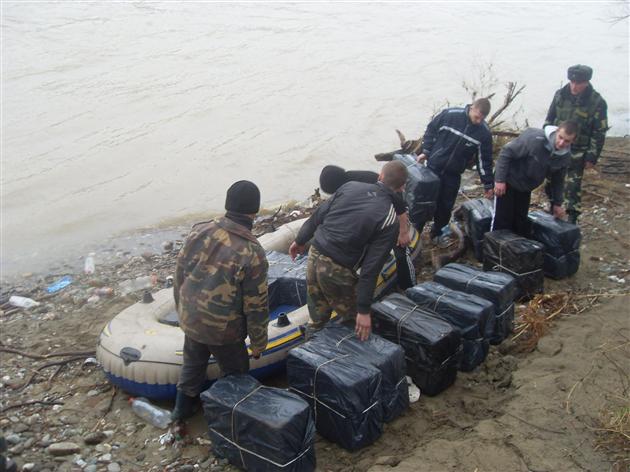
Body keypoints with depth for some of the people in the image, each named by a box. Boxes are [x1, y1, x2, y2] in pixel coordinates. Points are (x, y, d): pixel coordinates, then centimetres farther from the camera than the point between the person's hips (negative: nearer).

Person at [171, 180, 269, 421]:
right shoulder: (252, 254, -25)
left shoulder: (200, 231, -11)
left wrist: (182, 309, 17)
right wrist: (258, 341, -2)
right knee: (235, 374, 20)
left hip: (190, 320, 5)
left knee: (193, 364, 29)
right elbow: (256, 306, -17)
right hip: (223, 330, -5)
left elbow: (180, 274, 1)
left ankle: (183, 408, 48)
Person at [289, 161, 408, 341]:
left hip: (315, 254, 6)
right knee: (354, 321, 16)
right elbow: (371, 269, -15)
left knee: (317, 317, 23)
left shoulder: (350, 186, 1)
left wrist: (300, 240, 22)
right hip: (337, 272, -6)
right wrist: (364, 310, -11)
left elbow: (318, 216, 7)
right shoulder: (390, 221, -12)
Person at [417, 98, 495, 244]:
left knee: (446, 205, 6)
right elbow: (431, 130, -1)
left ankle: (438, 232, 25)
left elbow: (484, 159, -4)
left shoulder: (484, 132, -11)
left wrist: (488, 184, -2)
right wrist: (425, 151, -5)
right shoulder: (449, 115, -17)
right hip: (434, 167, -1)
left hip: (454, 173, 1)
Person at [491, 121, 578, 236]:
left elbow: (558, 180, 8)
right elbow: (506, 152, -25)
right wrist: (500, 179, -26)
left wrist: (557, 203, 10)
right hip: (508, 182, -6)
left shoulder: (565, 156, -10)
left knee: (521, 223, 11)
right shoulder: (535, 138, -30)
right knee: (502, 219, -4)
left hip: (526, 188, 6)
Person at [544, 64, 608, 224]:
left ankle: (572, 219, 13)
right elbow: (549, 120, 8)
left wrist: (592, 157, -9)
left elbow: (599, 133, -8)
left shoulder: (597, 103, -12)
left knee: (573, 186, 0)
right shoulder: (560, 95, -2)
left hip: (577, 153, -4)